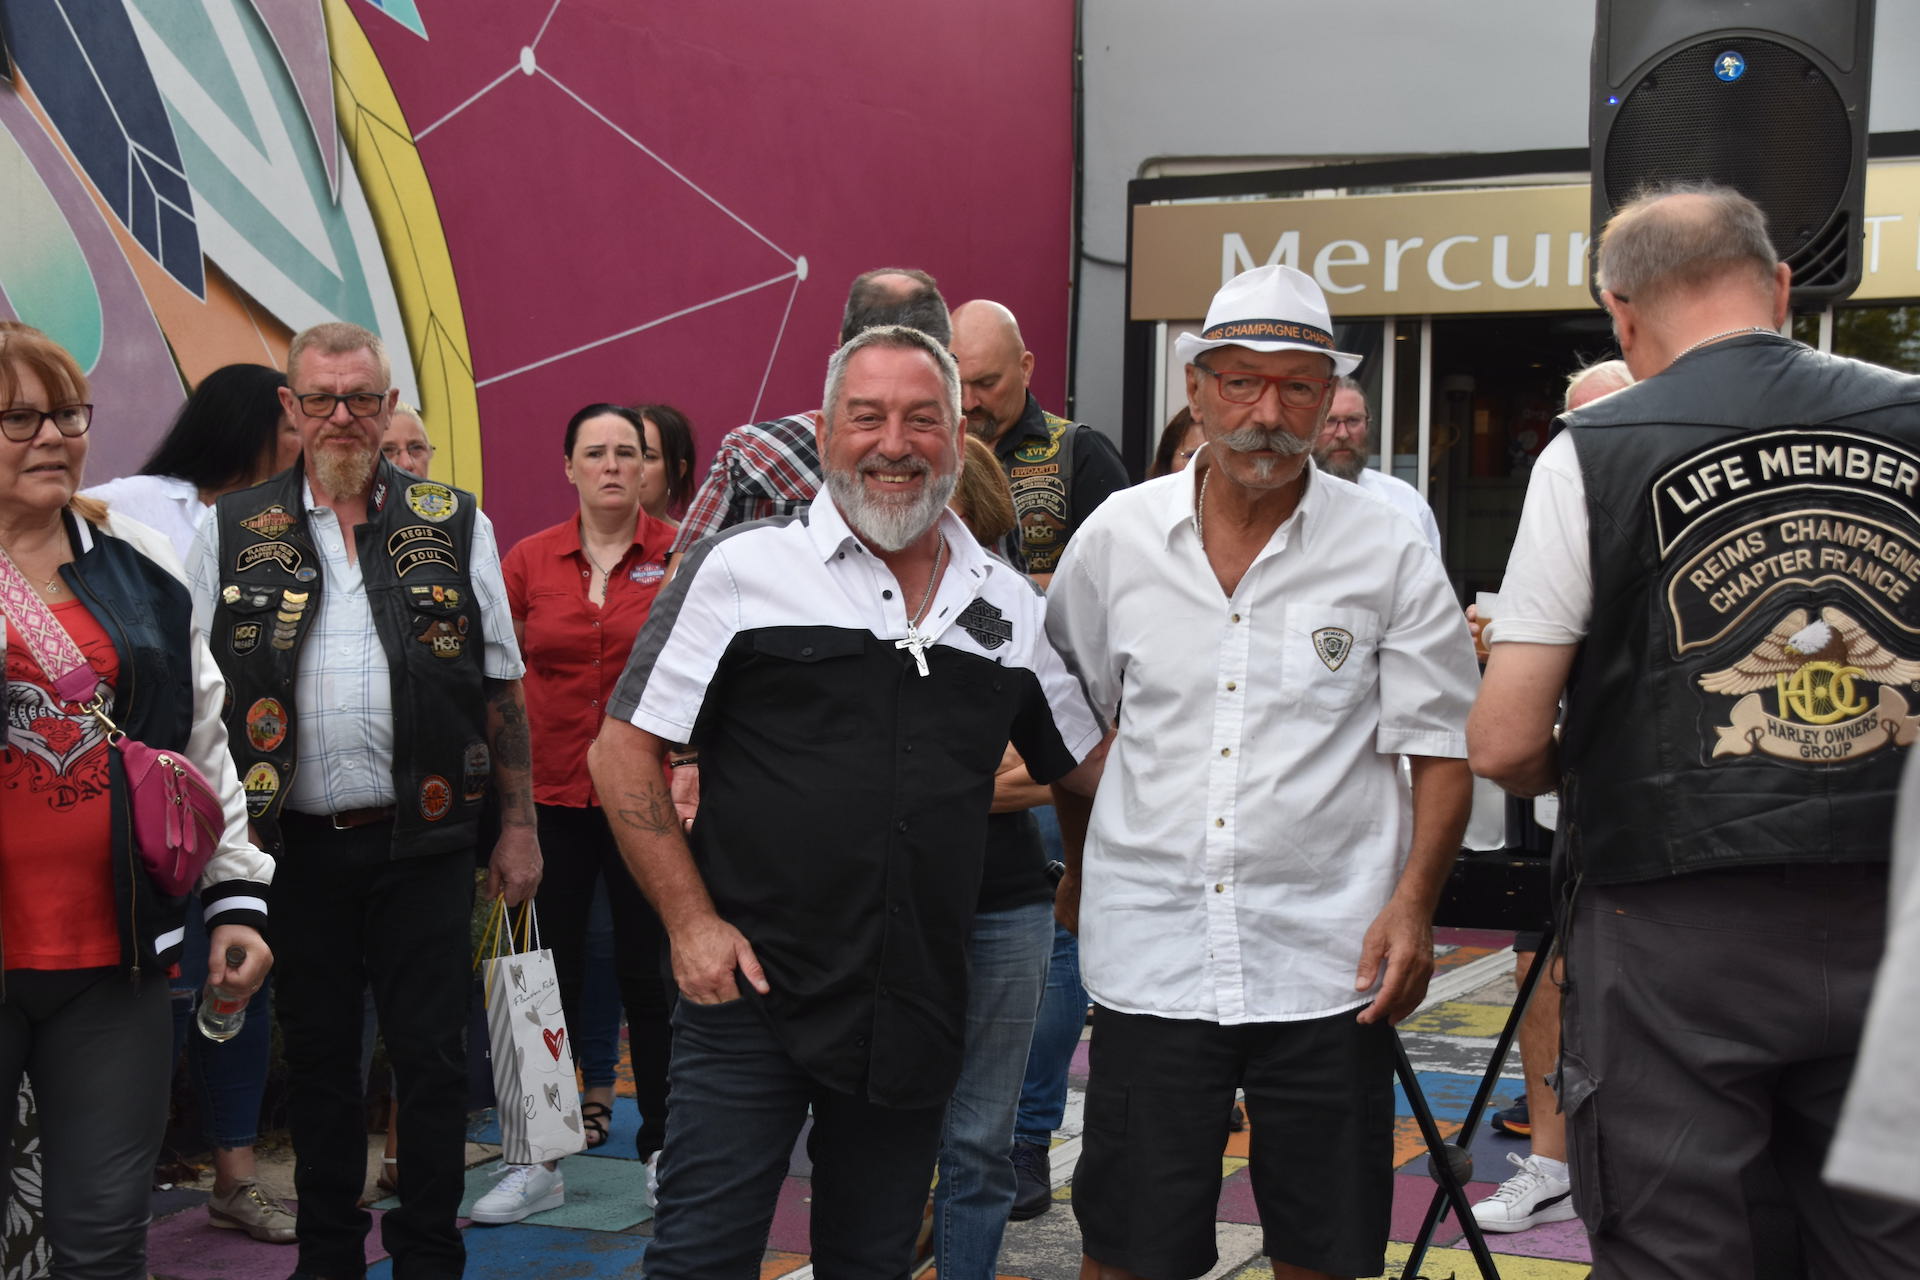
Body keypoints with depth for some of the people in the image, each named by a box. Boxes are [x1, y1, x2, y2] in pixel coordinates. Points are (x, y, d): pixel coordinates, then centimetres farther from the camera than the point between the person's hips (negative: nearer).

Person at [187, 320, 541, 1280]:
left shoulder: (456, 526, 4)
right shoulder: (231, 533, 5)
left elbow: (500, 688, 6)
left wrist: (518, 825, 3)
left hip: (424, 841, -1)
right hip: (294, 842, 1)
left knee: (431, 1058, 3)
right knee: (318, 1058, 11)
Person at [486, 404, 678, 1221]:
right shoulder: (529, 561, 5)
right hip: (551, 792, 2)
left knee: (647, 970, 6)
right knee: (549, 972, 6)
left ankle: (663, 1147, 20)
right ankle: (540, 1162, 15)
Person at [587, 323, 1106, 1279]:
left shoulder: (1010, 608, 8)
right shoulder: (744, 570, -4)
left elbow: (1097, 763, 20)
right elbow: (624, 754, -4)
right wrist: (691, 922, -9)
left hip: (915, 1013, 4)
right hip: (750, 989, -4)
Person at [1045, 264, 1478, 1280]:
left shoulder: (1390, 555, -1)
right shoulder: (1116, 537, 4)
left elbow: (1441, 747, 2)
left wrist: (1412, 902, -10)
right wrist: (1081, 865, 18)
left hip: (1327, 965, -1)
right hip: (1150, 955, 1)